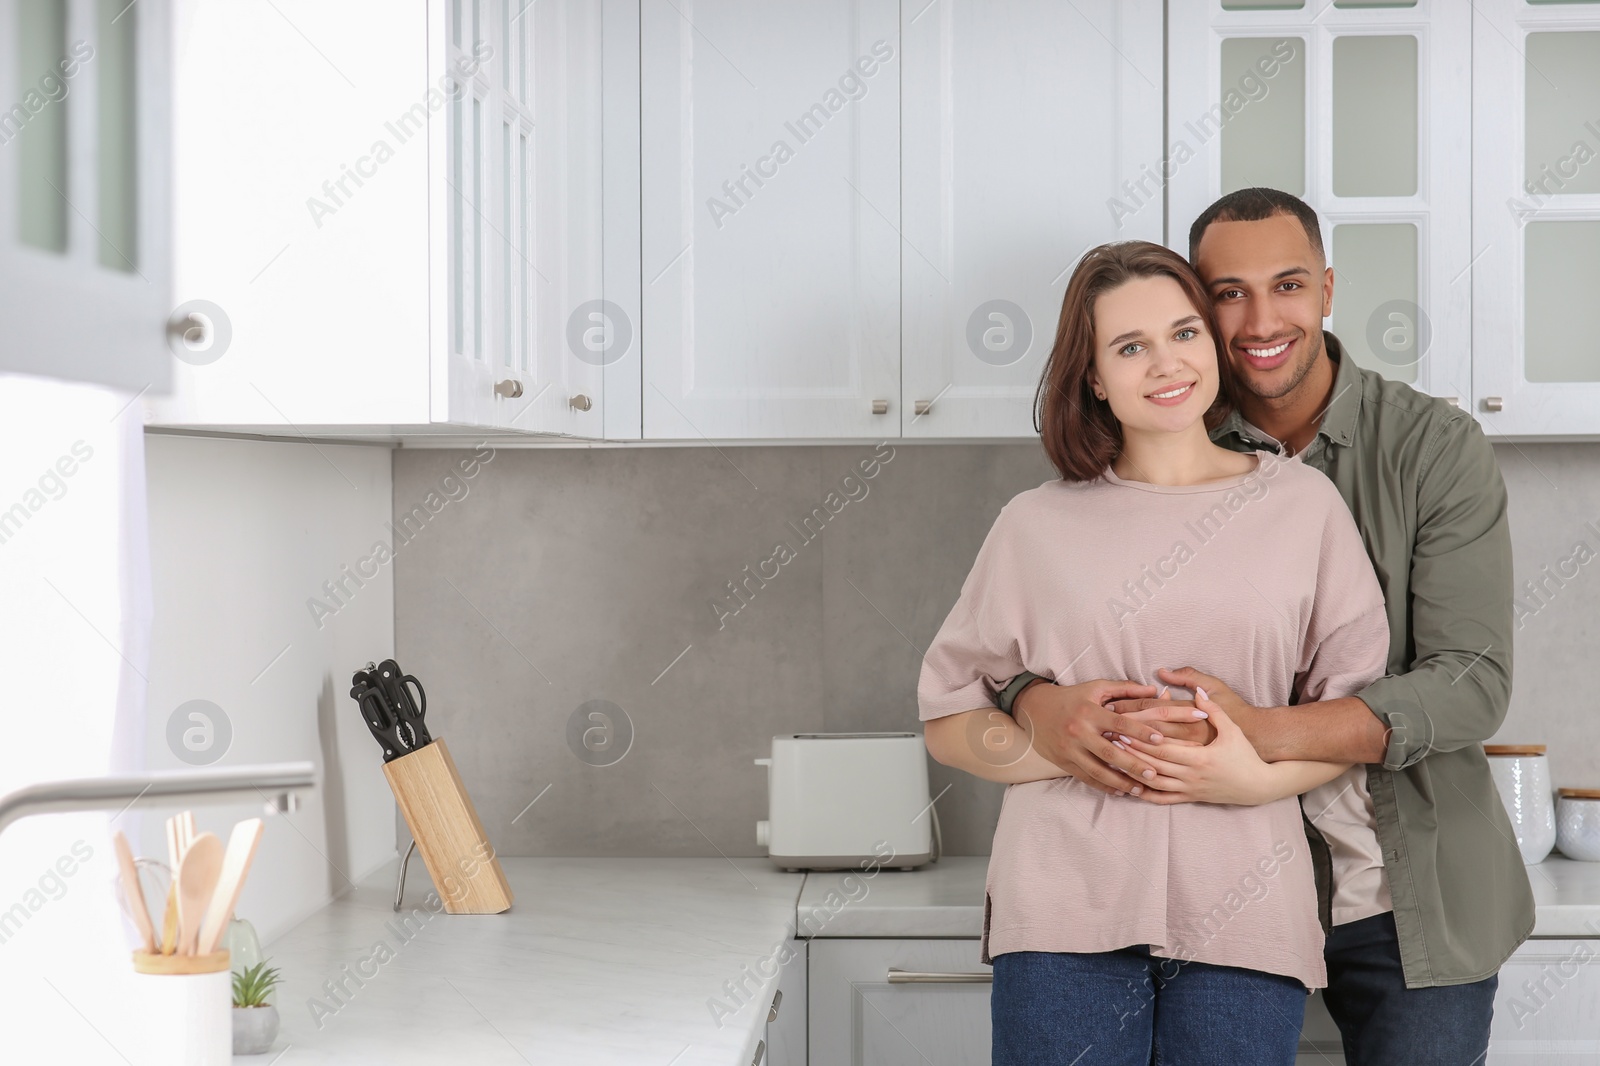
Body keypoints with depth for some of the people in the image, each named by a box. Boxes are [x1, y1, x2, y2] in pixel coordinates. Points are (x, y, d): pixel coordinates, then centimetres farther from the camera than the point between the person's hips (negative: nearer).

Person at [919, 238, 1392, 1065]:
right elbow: (945, 723, 8)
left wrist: (1261, 777, -10)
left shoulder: (1303, 504, 8)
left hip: (1242, 913, 1)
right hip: (1067, 911, 0)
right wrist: (1066, 747, -9)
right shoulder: (1037, 526, 7)